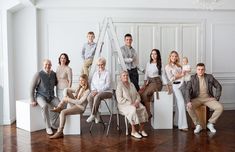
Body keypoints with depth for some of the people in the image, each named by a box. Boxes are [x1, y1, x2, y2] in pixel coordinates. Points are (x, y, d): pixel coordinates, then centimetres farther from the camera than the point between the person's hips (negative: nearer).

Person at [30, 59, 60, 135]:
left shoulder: (54, 74, 1)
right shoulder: (39, 74, -13)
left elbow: (56, 83, 21)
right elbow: (32, 87, -9)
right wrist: (32, 100, -13)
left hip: (51, 96, 4)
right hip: (41, 96, -4)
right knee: (45, 106, -37)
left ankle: (54, 123, -2)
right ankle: (48, 127, -21)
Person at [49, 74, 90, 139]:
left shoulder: (87, 91, -12)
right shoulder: (79, 88, 12)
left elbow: (80, 102, -21)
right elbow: (66, 89, 11)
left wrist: (68, 100, -19)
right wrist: (65, 97, -9)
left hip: (80, 108, -8)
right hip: (75, 104, 8)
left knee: (63, 112, -28)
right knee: (66, 90, -3)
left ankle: (60, 132, -21)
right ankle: (59, 108, -5)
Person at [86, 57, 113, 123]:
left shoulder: (107, 73, -1)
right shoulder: (95, 73, 18)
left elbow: (107, 85, -11)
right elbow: (92, 83, 16)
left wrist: (98, 91, -19)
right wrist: (94, 90, -6)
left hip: (106, 92, -5)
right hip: (96, 92, 5)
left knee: (97, 96, -35)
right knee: (89, 97, -26)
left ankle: (93, 115, -26)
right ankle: (97, 115, -19)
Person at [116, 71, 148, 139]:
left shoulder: (131, 84, 15)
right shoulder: (119, 85, -6)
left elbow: (137, 95, 13)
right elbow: (120, 99, -15)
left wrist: (137, 101, -9)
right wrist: (131, 103, -20)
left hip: (134, 103, 6)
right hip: (124, 105, -6)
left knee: (143, 108, -22)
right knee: (133, 110, -34)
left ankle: (141, 129, -12)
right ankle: (133, 131, -23)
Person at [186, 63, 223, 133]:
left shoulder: (209, 77, -1)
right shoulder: (192, 78, -6)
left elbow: (218, 87, 7)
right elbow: (187, 90, -15)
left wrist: (216, 98, -4)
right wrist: (188, 101, -30)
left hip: (208, 98, 2)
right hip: (197, 99, -1)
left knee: (220, 107, -23)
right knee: (189, 107, -32)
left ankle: (210, 123, -1)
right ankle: (198, 125, -11)